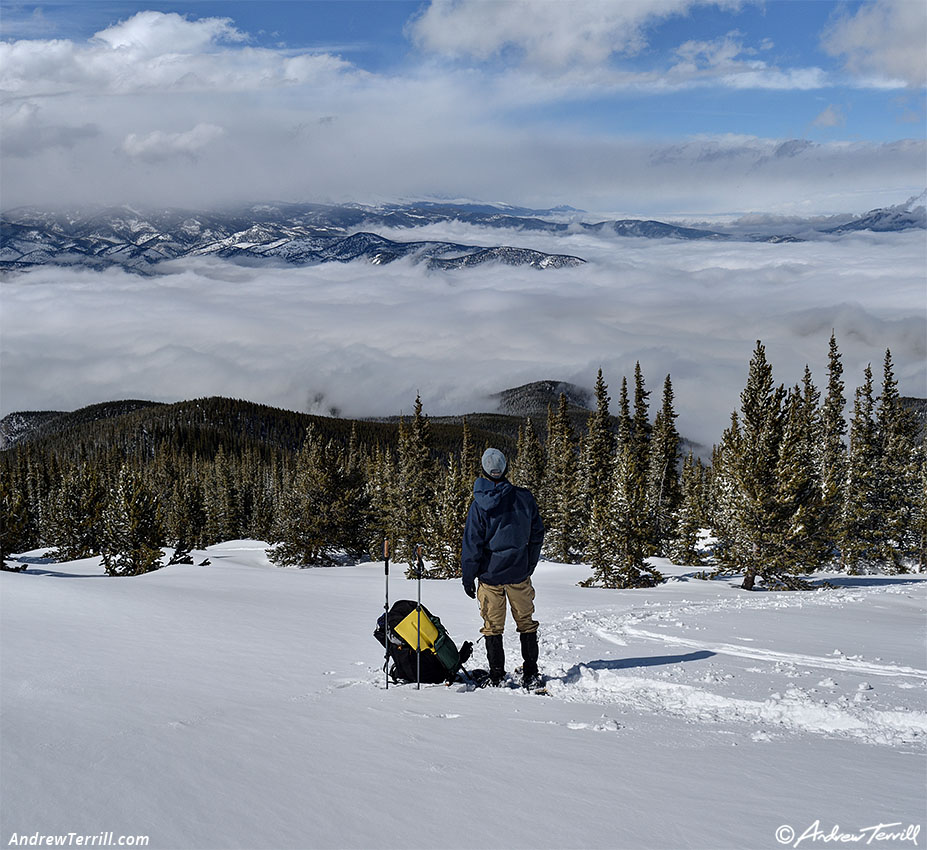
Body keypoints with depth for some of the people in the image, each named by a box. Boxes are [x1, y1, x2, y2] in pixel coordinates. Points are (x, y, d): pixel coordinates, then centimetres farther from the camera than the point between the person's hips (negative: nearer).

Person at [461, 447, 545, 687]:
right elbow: (537, 535, 5)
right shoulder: (524, 498, -4)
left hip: (490, 573, -2)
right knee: (526, 622, 13)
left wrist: (468, 577, 0)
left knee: (493, 627, 7)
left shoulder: (479, 505, -12)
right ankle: (531, 674, 15)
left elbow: (472, 544, -9)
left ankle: (497, 677, 8)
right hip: (520, 573, 2)